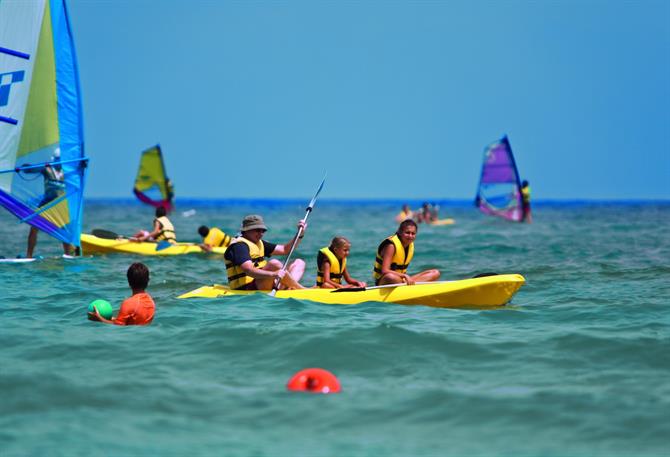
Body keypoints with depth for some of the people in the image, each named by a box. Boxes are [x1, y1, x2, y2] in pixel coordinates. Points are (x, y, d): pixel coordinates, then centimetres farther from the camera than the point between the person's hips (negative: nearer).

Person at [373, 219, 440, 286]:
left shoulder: (411, 245, 7)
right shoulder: (391, 246, -17)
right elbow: (385, 271, -25)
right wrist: (405, 276, -31)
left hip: (401, 280, 8)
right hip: (383, 282, -8)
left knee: (435, 273, -2)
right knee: (391, 277, -45)